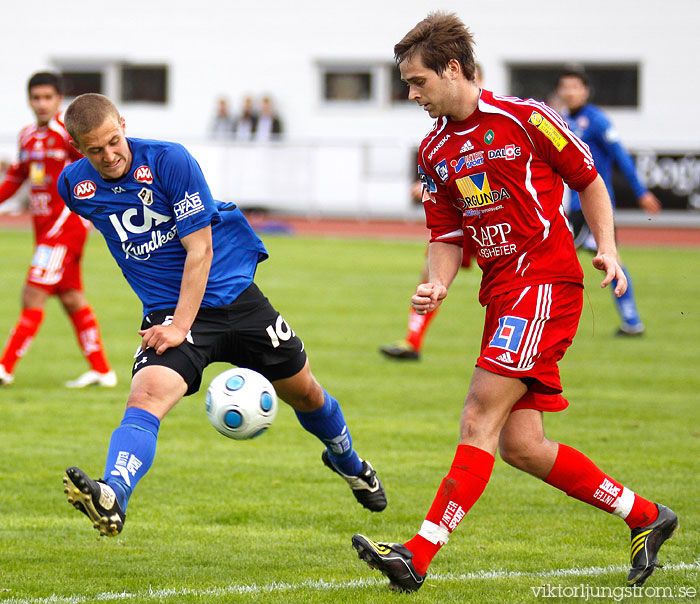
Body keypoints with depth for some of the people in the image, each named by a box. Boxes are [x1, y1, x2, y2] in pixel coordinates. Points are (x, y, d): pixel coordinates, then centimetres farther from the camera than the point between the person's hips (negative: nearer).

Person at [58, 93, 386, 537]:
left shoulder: (169, 160, -16)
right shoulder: (75, 186, -4)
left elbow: (199, 249, -17)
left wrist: (181, 326, -24)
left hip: (235, 295, -1)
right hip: (165, 311, 1)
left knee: (304, 392, 14)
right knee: (148, 394, -28)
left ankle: (348, 462, 45)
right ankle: (111, 499, -51)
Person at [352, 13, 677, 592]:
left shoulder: (524, 119, -5)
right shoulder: (434, 150, 13)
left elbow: (588, 180, 4)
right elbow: (447, 236, 16)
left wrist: (607, 249, -7)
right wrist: (438, 283, -4)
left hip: (546, 280, -8)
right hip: (502, 294, 8)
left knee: (481, 415, -17)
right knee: (520, 445, 2)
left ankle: (419, 555, -25)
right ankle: (645, 517, 18)